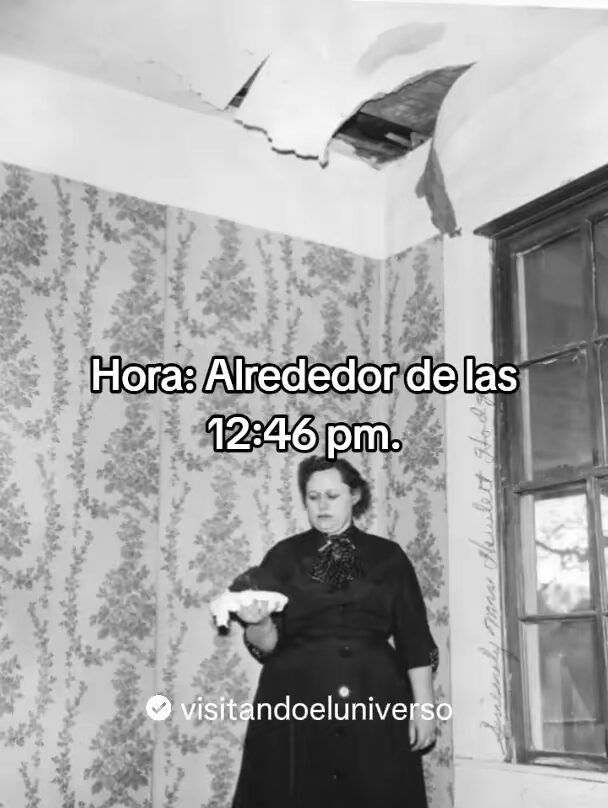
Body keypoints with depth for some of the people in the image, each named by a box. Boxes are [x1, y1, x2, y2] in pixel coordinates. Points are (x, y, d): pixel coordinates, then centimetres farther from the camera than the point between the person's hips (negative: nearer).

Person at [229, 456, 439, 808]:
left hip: (374, 707, 0)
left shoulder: (387, 555, 6)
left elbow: (415, 638, 6)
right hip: (296, 707, 0)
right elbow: (265, 644, 1)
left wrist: (423, 706, 0)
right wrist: (258, 623, -20)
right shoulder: (285, 556, 5)